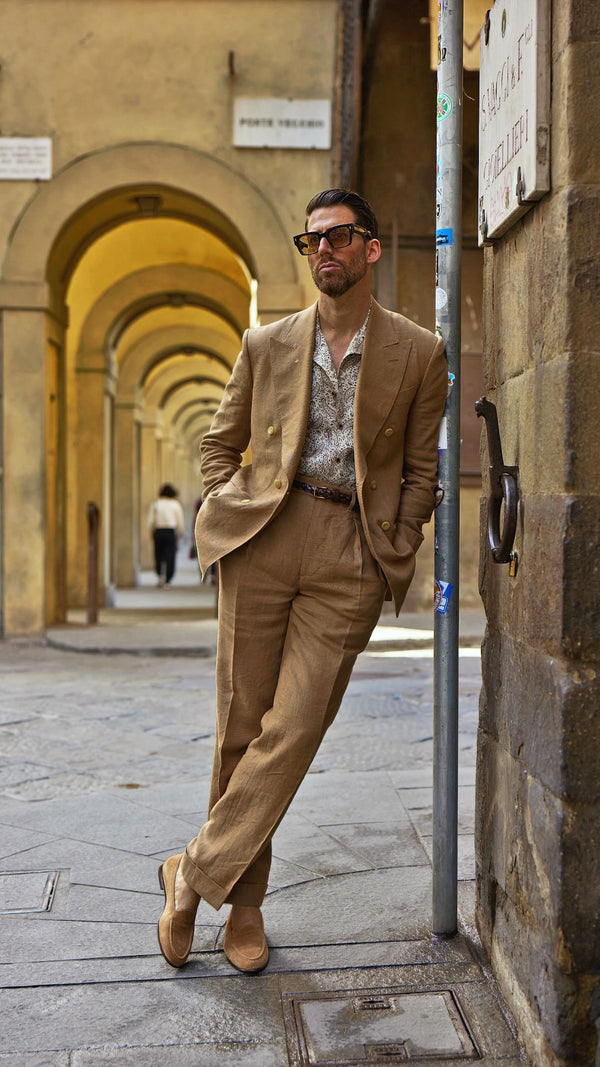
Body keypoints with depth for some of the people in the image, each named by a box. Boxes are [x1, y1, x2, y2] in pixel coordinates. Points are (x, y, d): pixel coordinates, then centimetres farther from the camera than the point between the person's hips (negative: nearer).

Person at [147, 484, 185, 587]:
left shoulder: (155, 504, 4)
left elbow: (150, 521, 1)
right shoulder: (176, 504, 3)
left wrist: (151, 534, 11)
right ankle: (166, 581, 1)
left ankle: (160, 575, -1)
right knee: (170, 557, 2)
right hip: (171, 532, -1)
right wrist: (178, 535, 14)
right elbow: (180, 522, 2)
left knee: (158, 555, 14)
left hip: (158, 532, 1)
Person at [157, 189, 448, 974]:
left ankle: (197, 873, 7)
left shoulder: (419, 353, 8)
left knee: (293, 730, -8)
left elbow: (421, 471, 9)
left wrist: (392, 558, 1)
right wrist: (225, 516, 4)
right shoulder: (267, 345, 12)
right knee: (242, 722, 2)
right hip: (263, 536, 2)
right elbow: (219, 443, 19)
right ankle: (245, 903, 17)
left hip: (352, 555, -1)